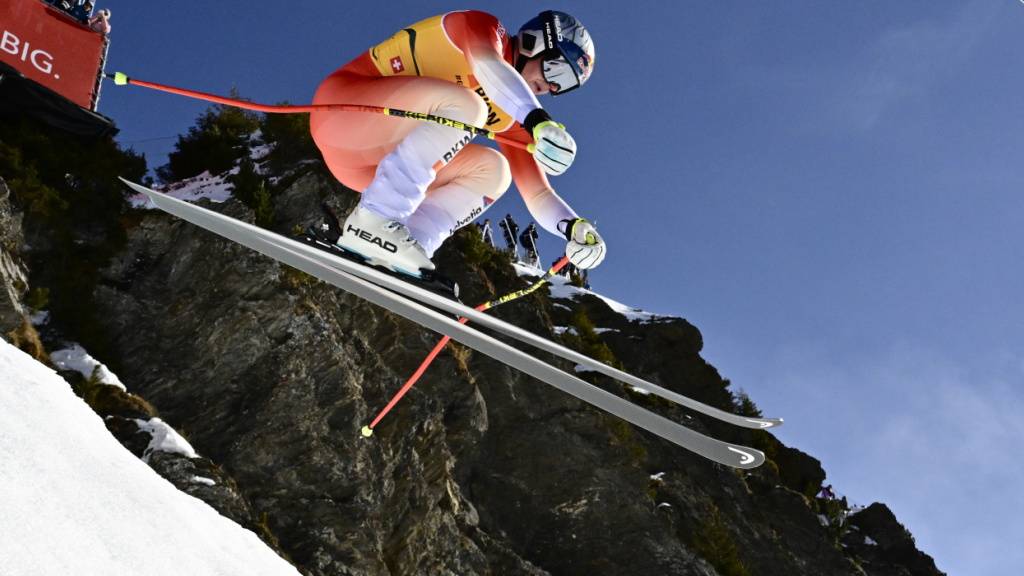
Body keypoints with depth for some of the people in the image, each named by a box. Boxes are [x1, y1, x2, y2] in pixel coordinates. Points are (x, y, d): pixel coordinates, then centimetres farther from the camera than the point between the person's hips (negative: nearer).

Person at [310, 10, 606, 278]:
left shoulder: (509, 116, 11)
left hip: (371, 164, 8)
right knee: (462, 105, -27)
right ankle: (371, 222, -32)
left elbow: (538, 194, 5)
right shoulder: (483, 26, -6)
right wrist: (539, 120, -48)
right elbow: (487, 63, -32)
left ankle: (407, 245, -18)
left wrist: (573, 227, -15)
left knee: (491, 169, -3)